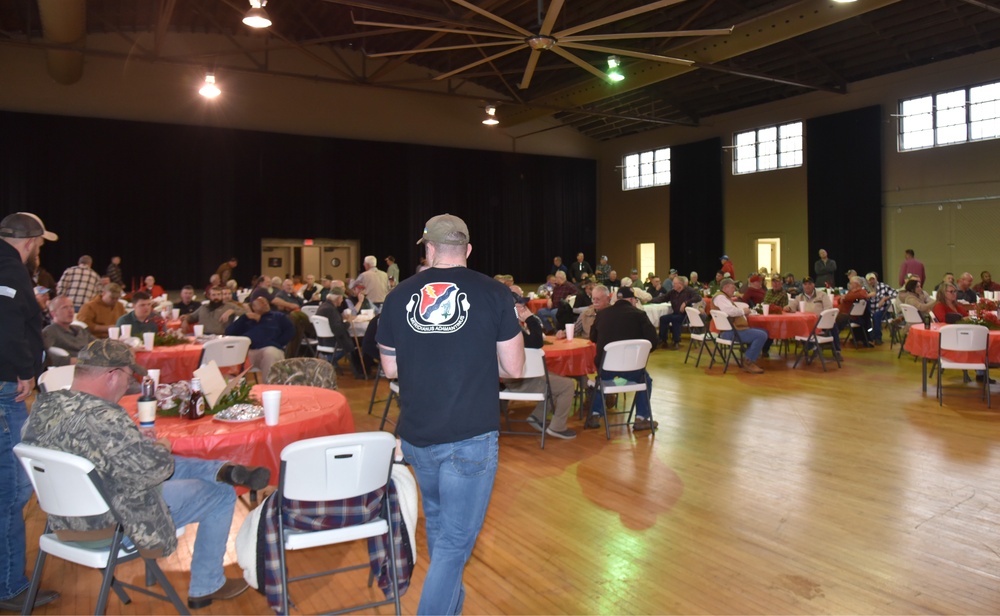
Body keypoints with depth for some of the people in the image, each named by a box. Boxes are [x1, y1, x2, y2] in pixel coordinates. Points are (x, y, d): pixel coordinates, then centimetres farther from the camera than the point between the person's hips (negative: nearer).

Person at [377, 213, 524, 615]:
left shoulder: (399, 296, 0)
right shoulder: (493, 294, -7)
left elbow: (390, 368, 8)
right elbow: (514, 368, -3)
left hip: (416, 435, 5)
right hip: (470, 436, -4)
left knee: (437, 519, 26)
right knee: (455, 539, 5)